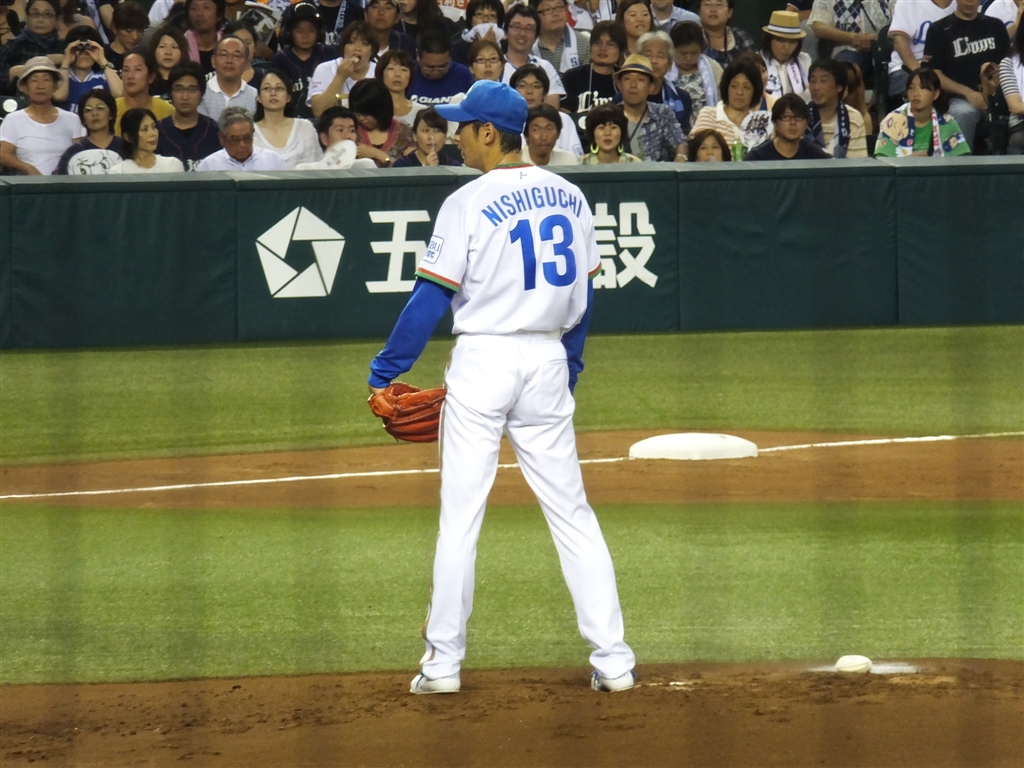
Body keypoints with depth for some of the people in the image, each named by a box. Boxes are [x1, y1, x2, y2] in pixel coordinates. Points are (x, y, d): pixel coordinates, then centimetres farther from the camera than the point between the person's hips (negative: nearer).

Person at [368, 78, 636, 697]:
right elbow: (583, 292, 13)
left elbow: (433, 297, -10)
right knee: (571, 513, 8)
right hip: (549, 362, 5)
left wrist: (386, 371, -4)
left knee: (460, 513, 1)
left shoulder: (470, 204, -9)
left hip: (484, 360, -5)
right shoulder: (570, 198, 7)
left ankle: (444, 662, 1)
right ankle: (613, 658, 3)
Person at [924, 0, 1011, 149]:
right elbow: (934, 75, 1)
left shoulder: (995, 27, 18)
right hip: (958, 98, -2)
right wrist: (967, 92, -13)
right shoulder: (940, 30, 8)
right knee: (964, 113, -38)